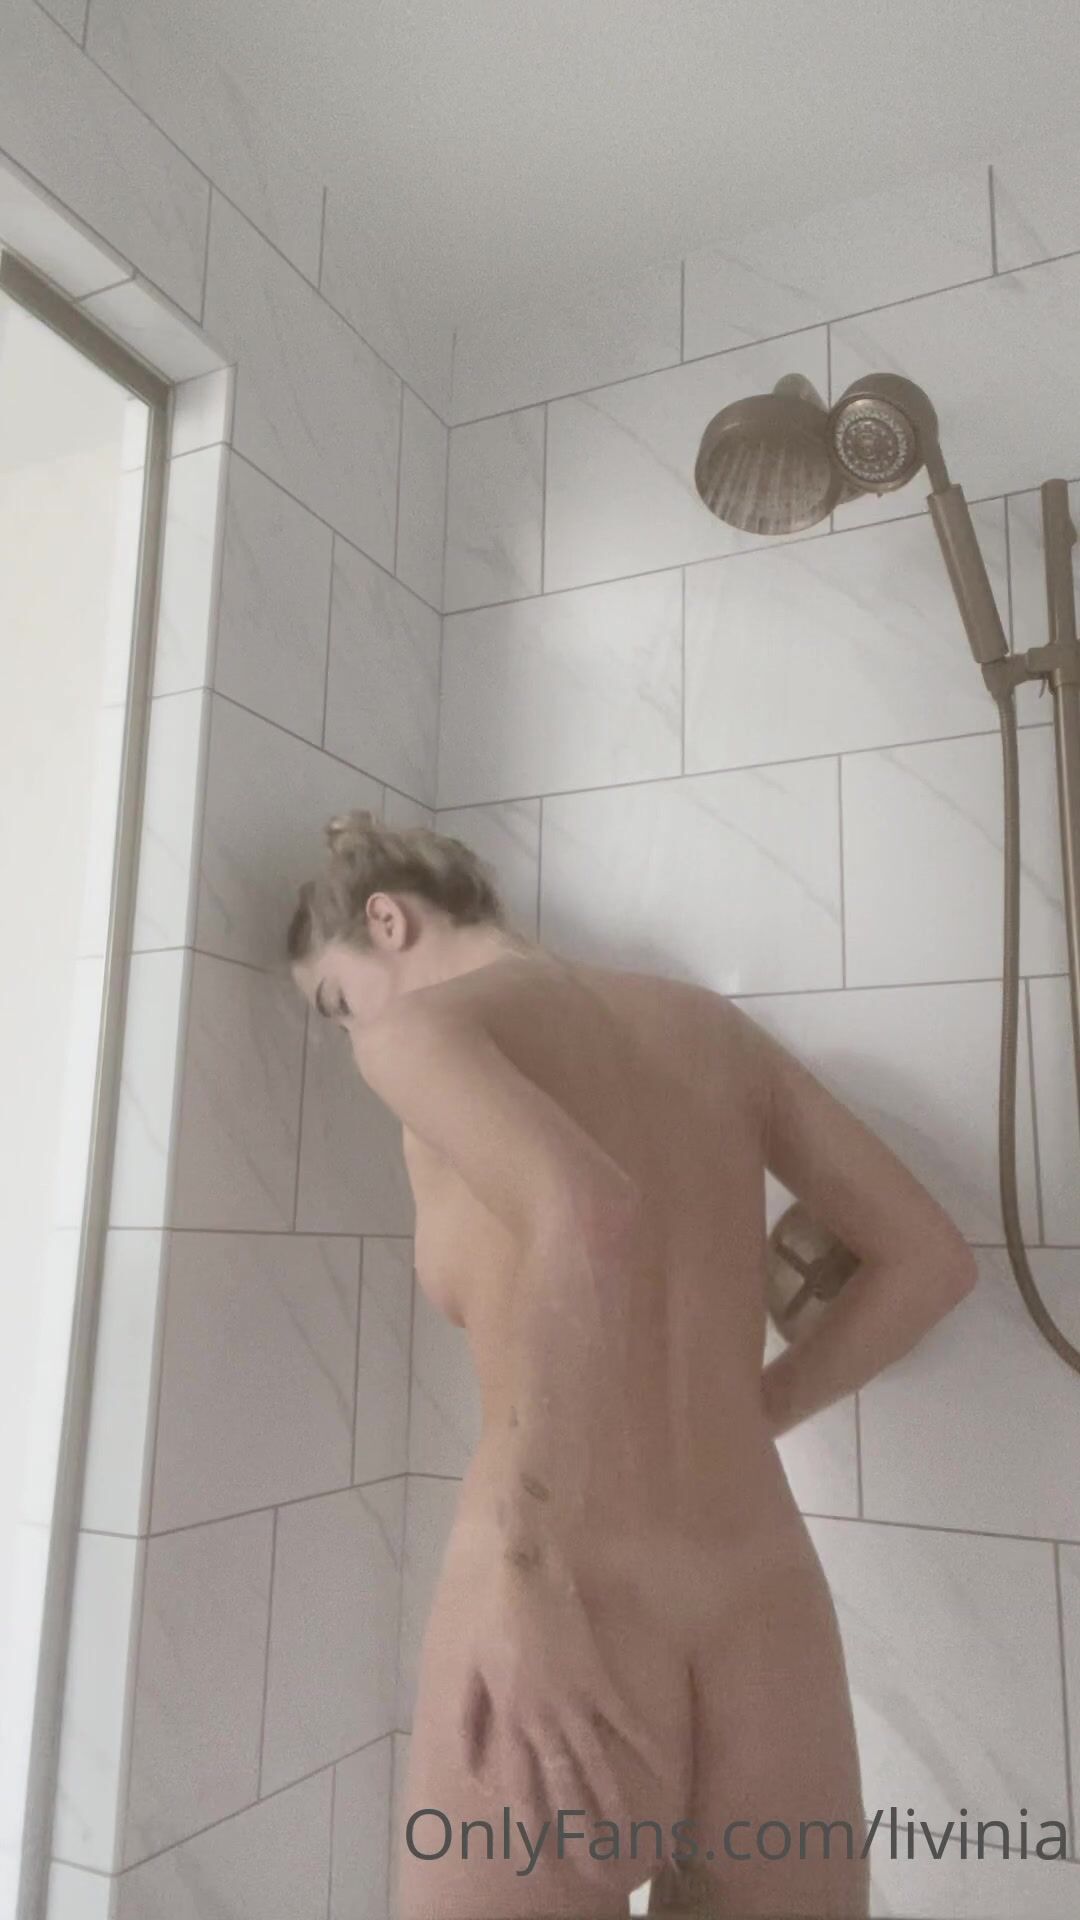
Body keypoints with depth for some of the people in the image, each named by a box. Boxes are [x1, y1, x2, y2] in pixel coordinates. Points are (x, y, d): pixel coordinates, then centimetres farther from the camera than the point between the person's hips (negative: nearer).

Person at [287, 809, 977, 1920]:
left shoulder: (414, 1026, 0)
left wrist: (524, 1571, -17)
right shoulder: (708, 1020, 16)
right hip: (766, 1626, 6)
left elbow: (588, 1214, -21)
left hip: (553, 1635, -5)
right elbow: (929, 1258, 14)